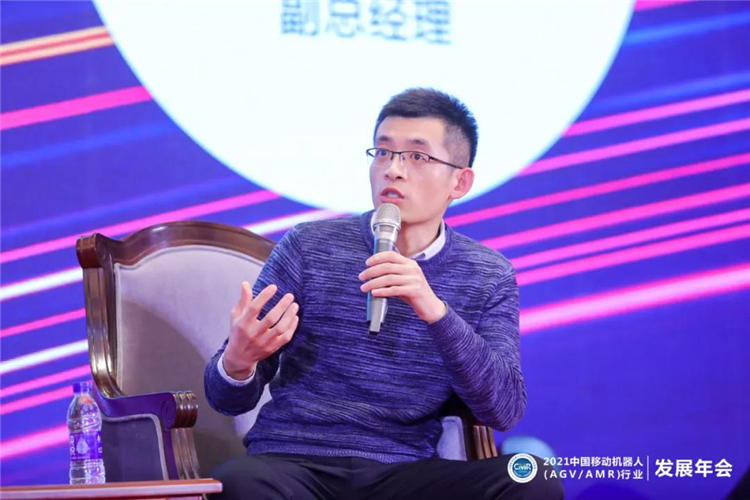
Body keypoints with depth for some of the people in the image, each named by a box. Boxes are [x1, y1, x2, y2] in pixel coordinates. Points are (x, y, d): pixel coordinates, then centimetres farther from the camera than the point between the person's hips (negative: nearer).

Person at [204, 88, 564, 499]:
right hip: (293, 464, -2)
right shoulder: (308, 248, 2)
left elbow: (504, 411, -9)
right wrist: (237, 362, -22)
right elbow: (229, 400, 3)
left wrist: (436, 312, -23)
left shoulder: (488, 278, 6)